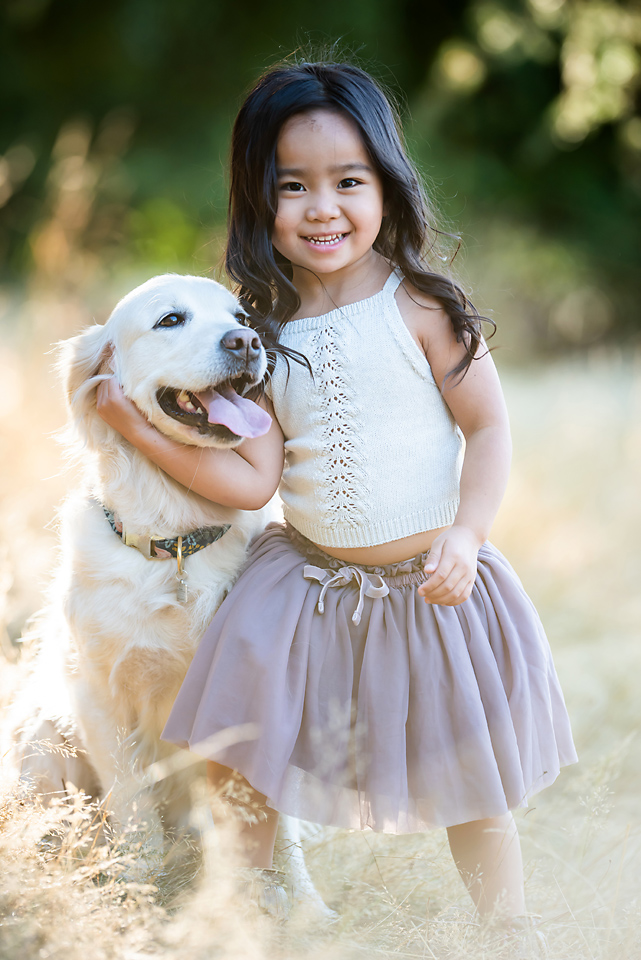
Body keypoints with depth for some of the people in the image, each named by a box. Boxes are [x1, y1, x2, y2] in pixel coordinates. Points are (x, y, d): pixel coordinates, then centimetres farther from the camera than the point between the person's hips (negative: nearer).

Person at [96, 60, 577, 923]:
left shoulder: (420, 305, -10)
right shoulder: (265, 335, 0)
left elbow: (487, 426, -8)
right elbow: (254, 480, -3)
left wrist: (466, 535, -21)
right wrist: (139, 428, -7)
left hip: (429, 585, -3)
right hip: (309, 583, 3)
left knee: (473, 793, 8)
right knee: (235, 770, 0)